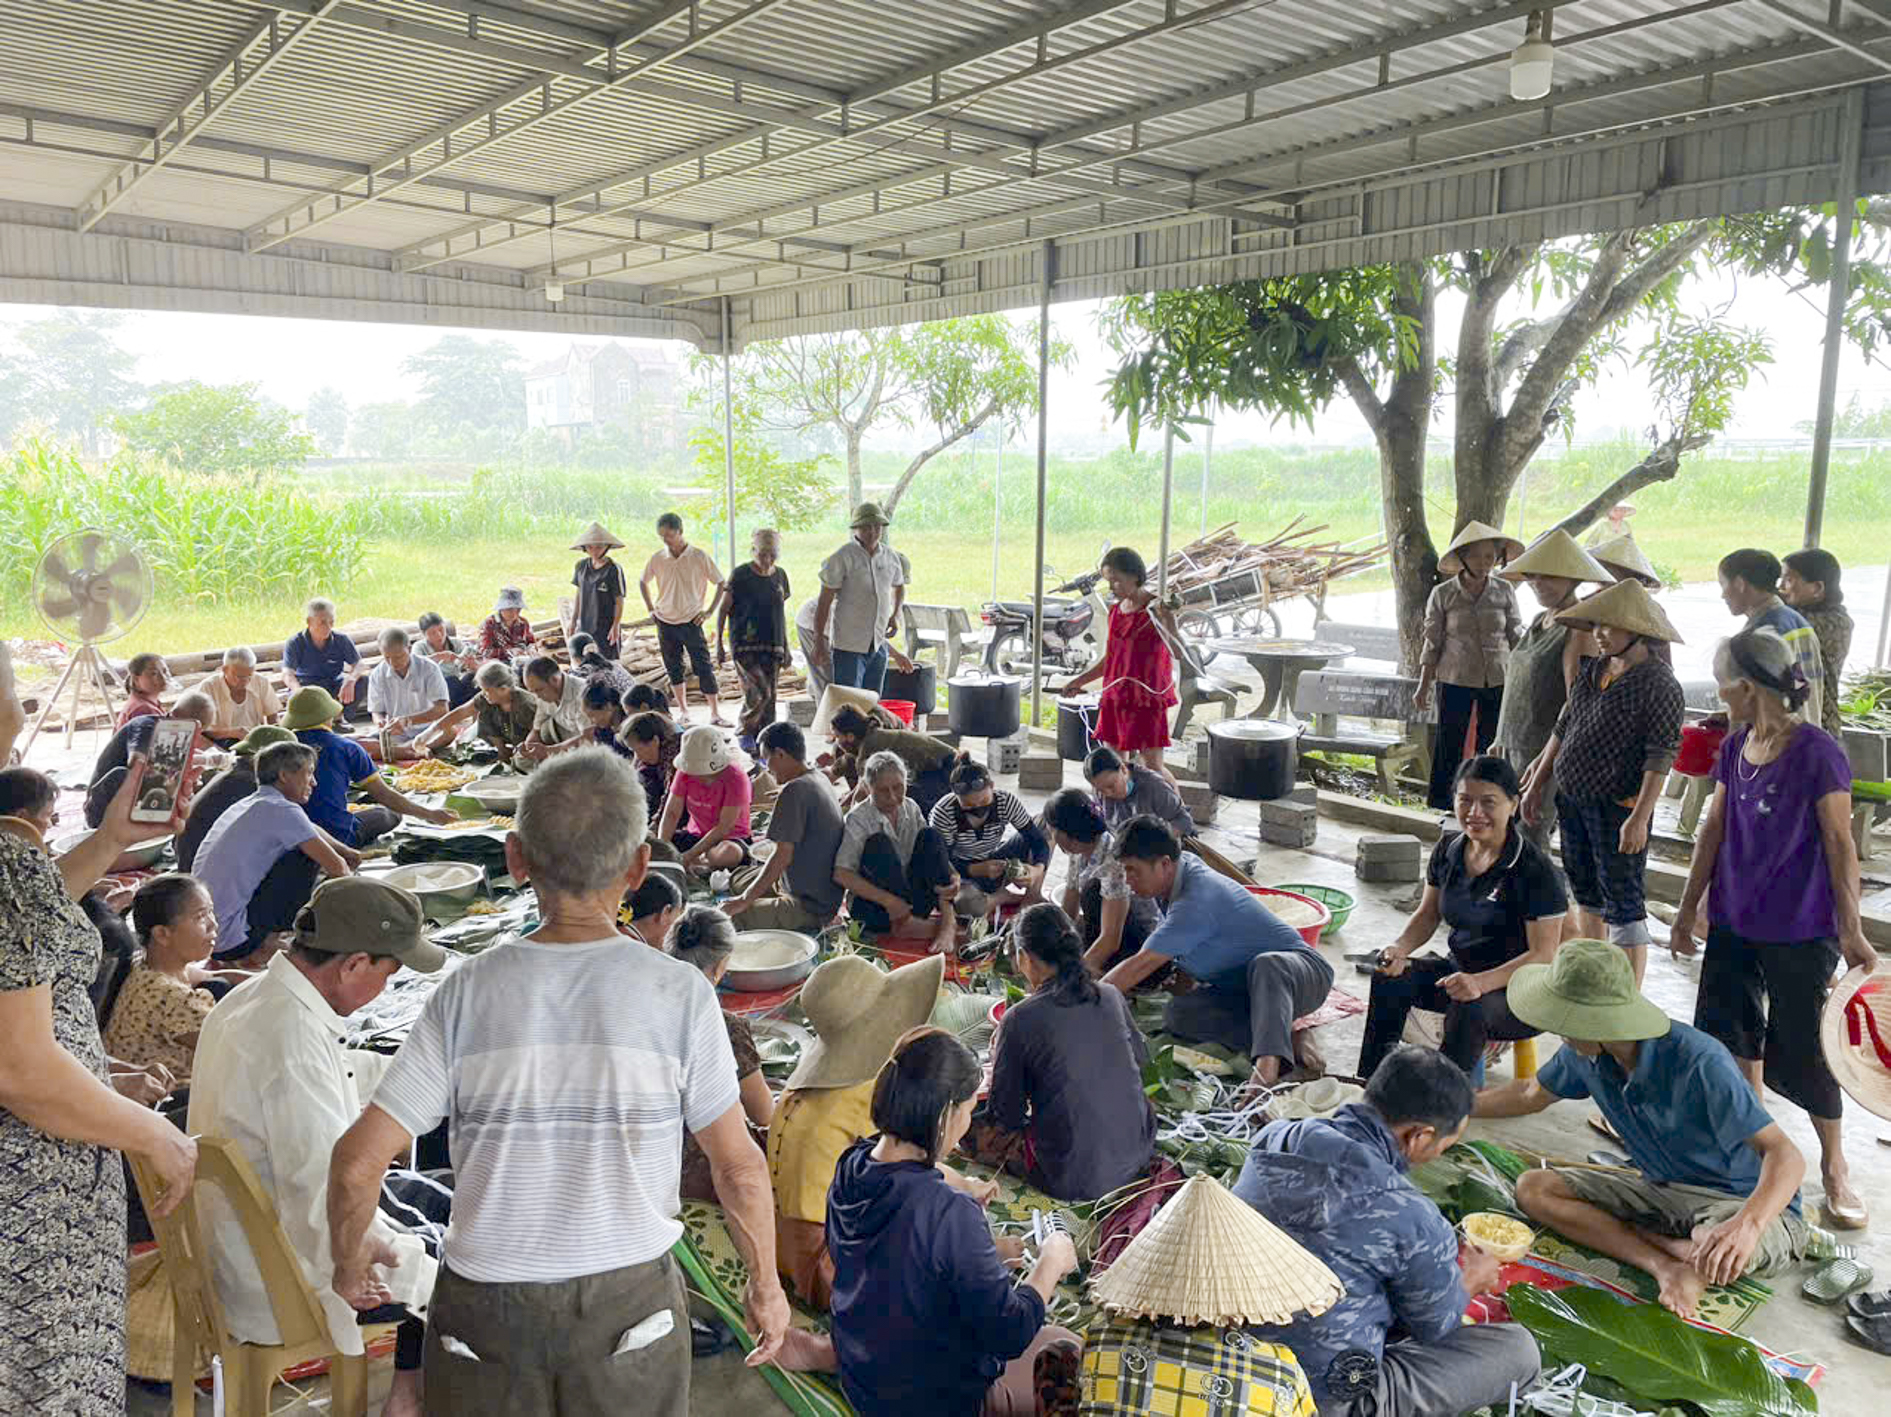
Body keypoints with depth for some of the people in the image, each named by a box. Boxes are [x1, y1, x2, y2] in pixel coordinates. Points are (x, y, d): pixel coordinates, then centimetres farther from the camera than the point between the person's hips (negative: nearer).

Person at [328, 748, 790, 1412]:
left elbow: (357, 1161, -8)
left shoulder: (466, 992, -10)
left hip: (485, 1305, 1)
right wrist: (765, 1283, 9)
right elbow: (739, 1167, -6)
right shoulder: (679, 993, -14)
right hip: (630, 1300, -1)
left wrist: (348, 1260, 12)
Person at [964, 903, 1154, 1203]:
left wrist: (1000, 1059, 9)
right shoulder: (1110, 996, -3)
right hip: (1140, 1154, 5)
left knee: (970, 1120, 12)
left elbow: (1009, 1117, -9)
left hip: (1075, 1180, -5)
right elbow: (1141, 1056, 16)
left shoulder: (1020, 1020, -17)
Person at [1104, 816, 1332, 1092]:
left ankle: (1267, 1068, -58)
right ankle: (1287, 1038, -21)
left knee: (1266, 965, -44)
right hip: (1237, 989, 8)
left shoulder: (1198, 898, -28)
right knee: (1177, 1013, -20)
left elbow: (1141, 965, -28)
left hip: (1295, 970, -8)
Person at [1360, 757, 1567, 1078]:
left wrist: (1481, 982, -34)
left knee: (1469, 1010, -36)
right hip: (1462, 970, 6)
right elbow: (1427, 914, 11)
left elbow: (1543, 955, -20)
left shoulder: (1534, 868, -19)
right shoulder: (1448, 849, 0)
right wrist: (1400, 948, -11)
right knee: (1389, 979, -17)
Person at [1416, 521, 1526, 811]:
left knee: (1490, 745, 7)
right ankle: (1441, 806, 13)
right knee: (1450, 745, 2)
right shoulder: (1442, 594, -2)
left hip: (1498, 681, 2)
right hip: (1456, 681, -2)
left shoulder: (1504, 591, 2)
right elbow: (1432, 644, 2)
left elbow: (1516, 638, 8)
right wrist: (1424, 687, -1)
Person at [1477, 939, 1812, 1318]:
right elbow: (1531, 1095, 15)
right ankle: (1665, 1263, -22)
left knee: (1728, 1251, -45)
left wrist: (1748, 1224, -56)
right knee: (1533, 1188, -12)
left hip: (1744, 1201, -7)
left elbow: (1786, 1156, -36)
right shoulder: (1585, 1056, -7)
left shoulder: (1699, 1063, -30)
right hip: (1661, 1190, 7)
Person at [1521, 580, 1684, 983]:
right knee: (1586, 895, 19)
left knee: (1624, 907, -1)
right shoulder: (1592, 670, 8)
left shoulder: (1659, 685, -14)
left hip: (1617, 807, -8)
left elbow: (1661, 758, -18)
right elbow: (1563, 729, 16)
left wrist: (1640, 818, -23)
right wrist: (1537, 784, 16)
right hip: (1572, 798, 8)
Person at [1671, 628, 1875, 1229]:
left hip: (1799, 931, -6)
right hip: (1734, 921, 6)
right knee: (1734, 1032, 16)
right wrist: (1688, 907, 13)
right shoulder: (1735, 747, 3)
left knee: (1801, 1054, 2)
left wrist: (1851, 930, -11)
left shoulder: (1816, 753, -16)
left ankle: (1834, 1163, 23)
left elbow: (1840, 844, -13)